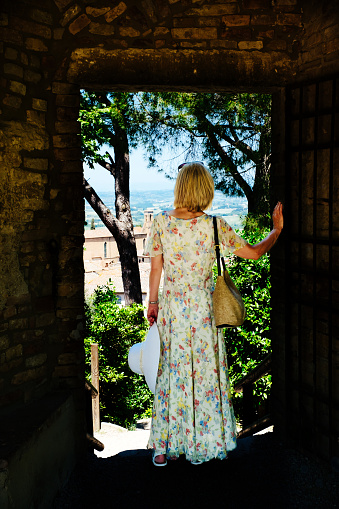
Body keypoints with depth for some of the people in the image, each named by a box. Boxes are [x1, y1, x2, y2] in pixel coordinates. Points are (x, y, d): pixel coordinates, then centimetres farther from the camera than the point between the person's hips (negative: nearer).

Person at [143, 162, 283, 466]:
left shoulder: (161, 222, -8)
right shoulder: (214, 226, -13)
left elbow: (156, 267, -1)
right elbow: (254, 253, -5)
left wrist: (152, 302, 12)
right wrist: (277, 229, 11)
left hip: (171, 307, 2)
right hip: (203, 308, -2)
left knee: (172, 371, 12)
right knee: (206, 372, 13)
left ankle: (164, 448, 19)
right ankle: (206, 444, 25)